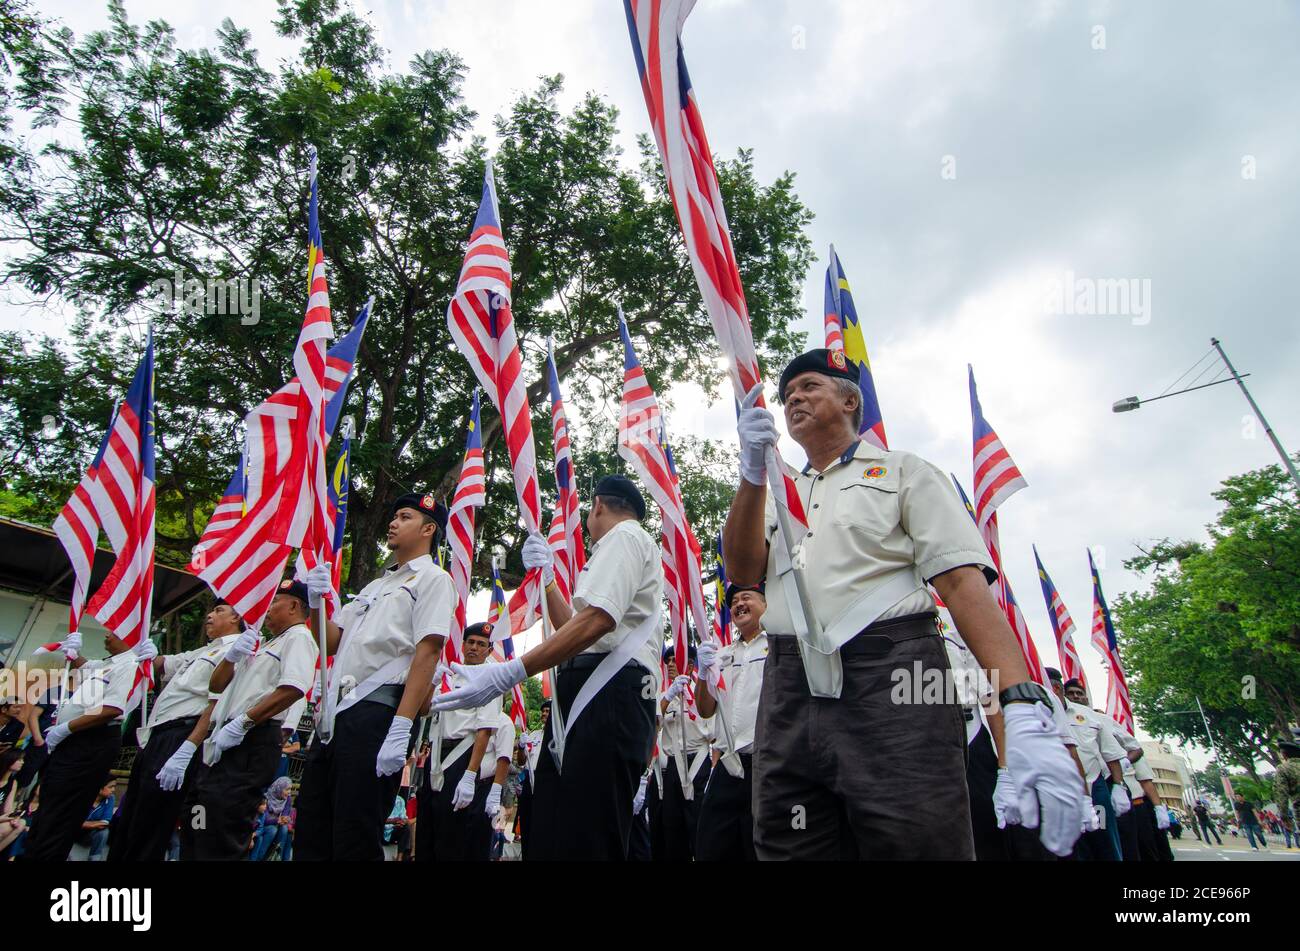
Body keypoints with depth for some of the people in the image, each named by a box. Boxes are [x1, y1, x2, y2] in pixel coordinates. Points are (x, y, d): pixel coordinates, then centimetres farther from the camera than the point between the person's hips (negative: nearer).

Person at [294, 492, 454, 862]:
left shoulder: (432, 578, 0)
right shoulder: (374, 585, 26)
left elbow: (427, 652, -12)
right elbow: (332, 642, 22)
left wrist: (401, 727, -21)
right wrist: (318, 601, 4)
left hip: (377, 710, -8)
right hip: (337, 711, 8)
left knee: (355, 841, -4)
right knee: (310, 830, 11)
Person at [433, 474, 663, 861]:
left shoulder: (625, 536, -1)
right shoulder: (620, 544, 32)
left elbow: (596, 621, -19)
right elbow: (575, 627, 29)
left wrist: (510, 673, -22)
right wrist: (545, 575, 26)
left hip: (608, 690, -10)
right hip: (584, 689, 10)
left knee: (586, 840, -11)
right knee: (550, 834, 8)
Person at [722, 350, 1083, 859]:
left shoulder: (903, 471, 12)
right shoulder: (776, 495, 24)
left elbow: (964, 581, -2)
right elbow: (744, 571, 6)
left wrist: (1026, 709, -15)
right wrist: (753, 470, -7)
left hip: (892, 682, -3)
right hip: (790, 694, 4)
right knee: (789, 848, 7)